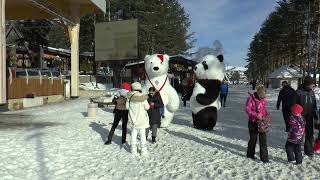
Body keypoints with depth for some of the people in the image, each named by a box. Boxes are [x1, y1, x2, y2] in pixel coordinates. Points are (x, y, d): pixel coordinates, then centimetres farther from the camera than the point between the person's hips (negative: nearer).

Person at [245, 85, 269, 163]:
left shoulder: (263, 99, 3)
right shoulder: (251, 98, -13)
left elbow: (264, 108, 16)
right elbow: (248, 110, -15)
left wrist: (266, 115, -2)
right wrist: (256, 115, -26)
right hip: (253, 122, -3)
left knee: (263, 140, 0)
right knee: (253, 139, 11)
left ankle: (264, 158, 8)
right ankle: (250, 154, 33)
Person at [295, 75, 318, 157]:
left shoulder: (311, 92, 6)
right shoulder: (299, 92, -13)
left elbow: (314, 105, 15)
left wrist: (315, 115, 14)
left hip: (310, 117, 5)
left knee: (310, 133, 9)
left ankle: (309, 150, 21)